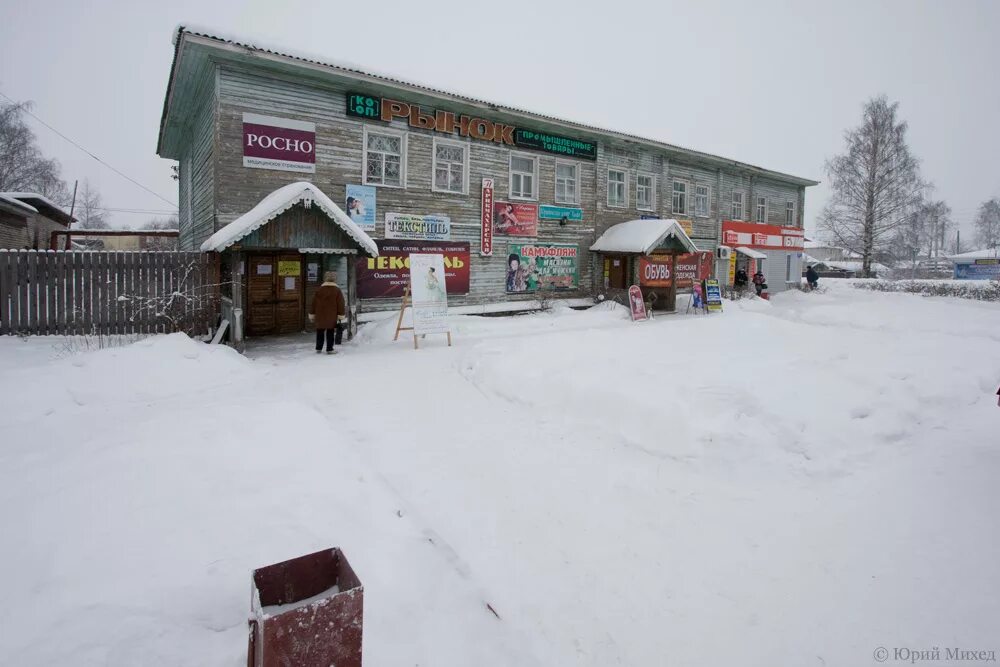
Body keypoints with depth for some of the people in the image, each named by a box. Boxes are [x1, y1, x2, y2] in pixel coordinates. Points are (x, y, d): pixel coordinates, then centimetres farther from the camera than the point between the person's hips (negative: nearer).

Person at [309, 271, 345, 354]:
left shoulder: (318, 290, 4)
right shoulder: (337, 290, -5)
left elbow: (313, 303, 7)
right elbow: (341, 304, -7)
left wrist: (311, 315, 14)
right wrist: (341, 315, -1)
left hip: (320, 316, 3)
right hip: (332, 317, -3)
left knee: (320, 332, 14)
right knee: (330, 333, 2)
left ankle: (318, 348, 20)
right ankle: (329, 349, 1)